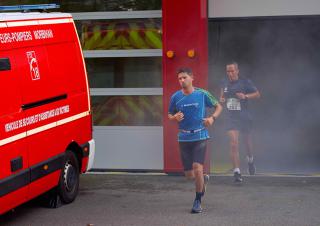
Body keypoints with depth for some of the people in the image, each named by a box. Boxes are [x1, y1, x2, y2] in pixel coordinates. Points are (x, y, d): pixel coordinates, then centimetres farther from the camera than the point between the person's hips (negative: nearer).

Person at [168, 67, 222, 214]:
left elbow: (218, 106, 10)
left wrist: (213, 118, -9)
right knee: (189, 174, 5)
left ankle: (198, 201, 2)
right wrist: (175, 118, -11)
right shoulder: (175, 97, 1)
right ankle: (204, 179, 42)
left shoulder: (202, 94, -3)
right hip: (184, 138, 3)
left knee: (197, 168, -16)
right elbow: (169, 115, 13)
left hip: (200, 137, -2)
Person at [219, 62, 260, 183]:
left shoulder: (245, 82, -9)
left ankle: (250, 160, 49)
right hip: (231, 117, 1)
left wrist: (245, 96, -17)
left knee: (247, 141, 17)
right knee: (233, 144, -13)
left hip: (244, 117, -1)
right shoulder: (225, 83, 2)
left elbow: (257, 94, -1)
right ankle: (237, 171, -12)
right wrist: (222, 99, -2)